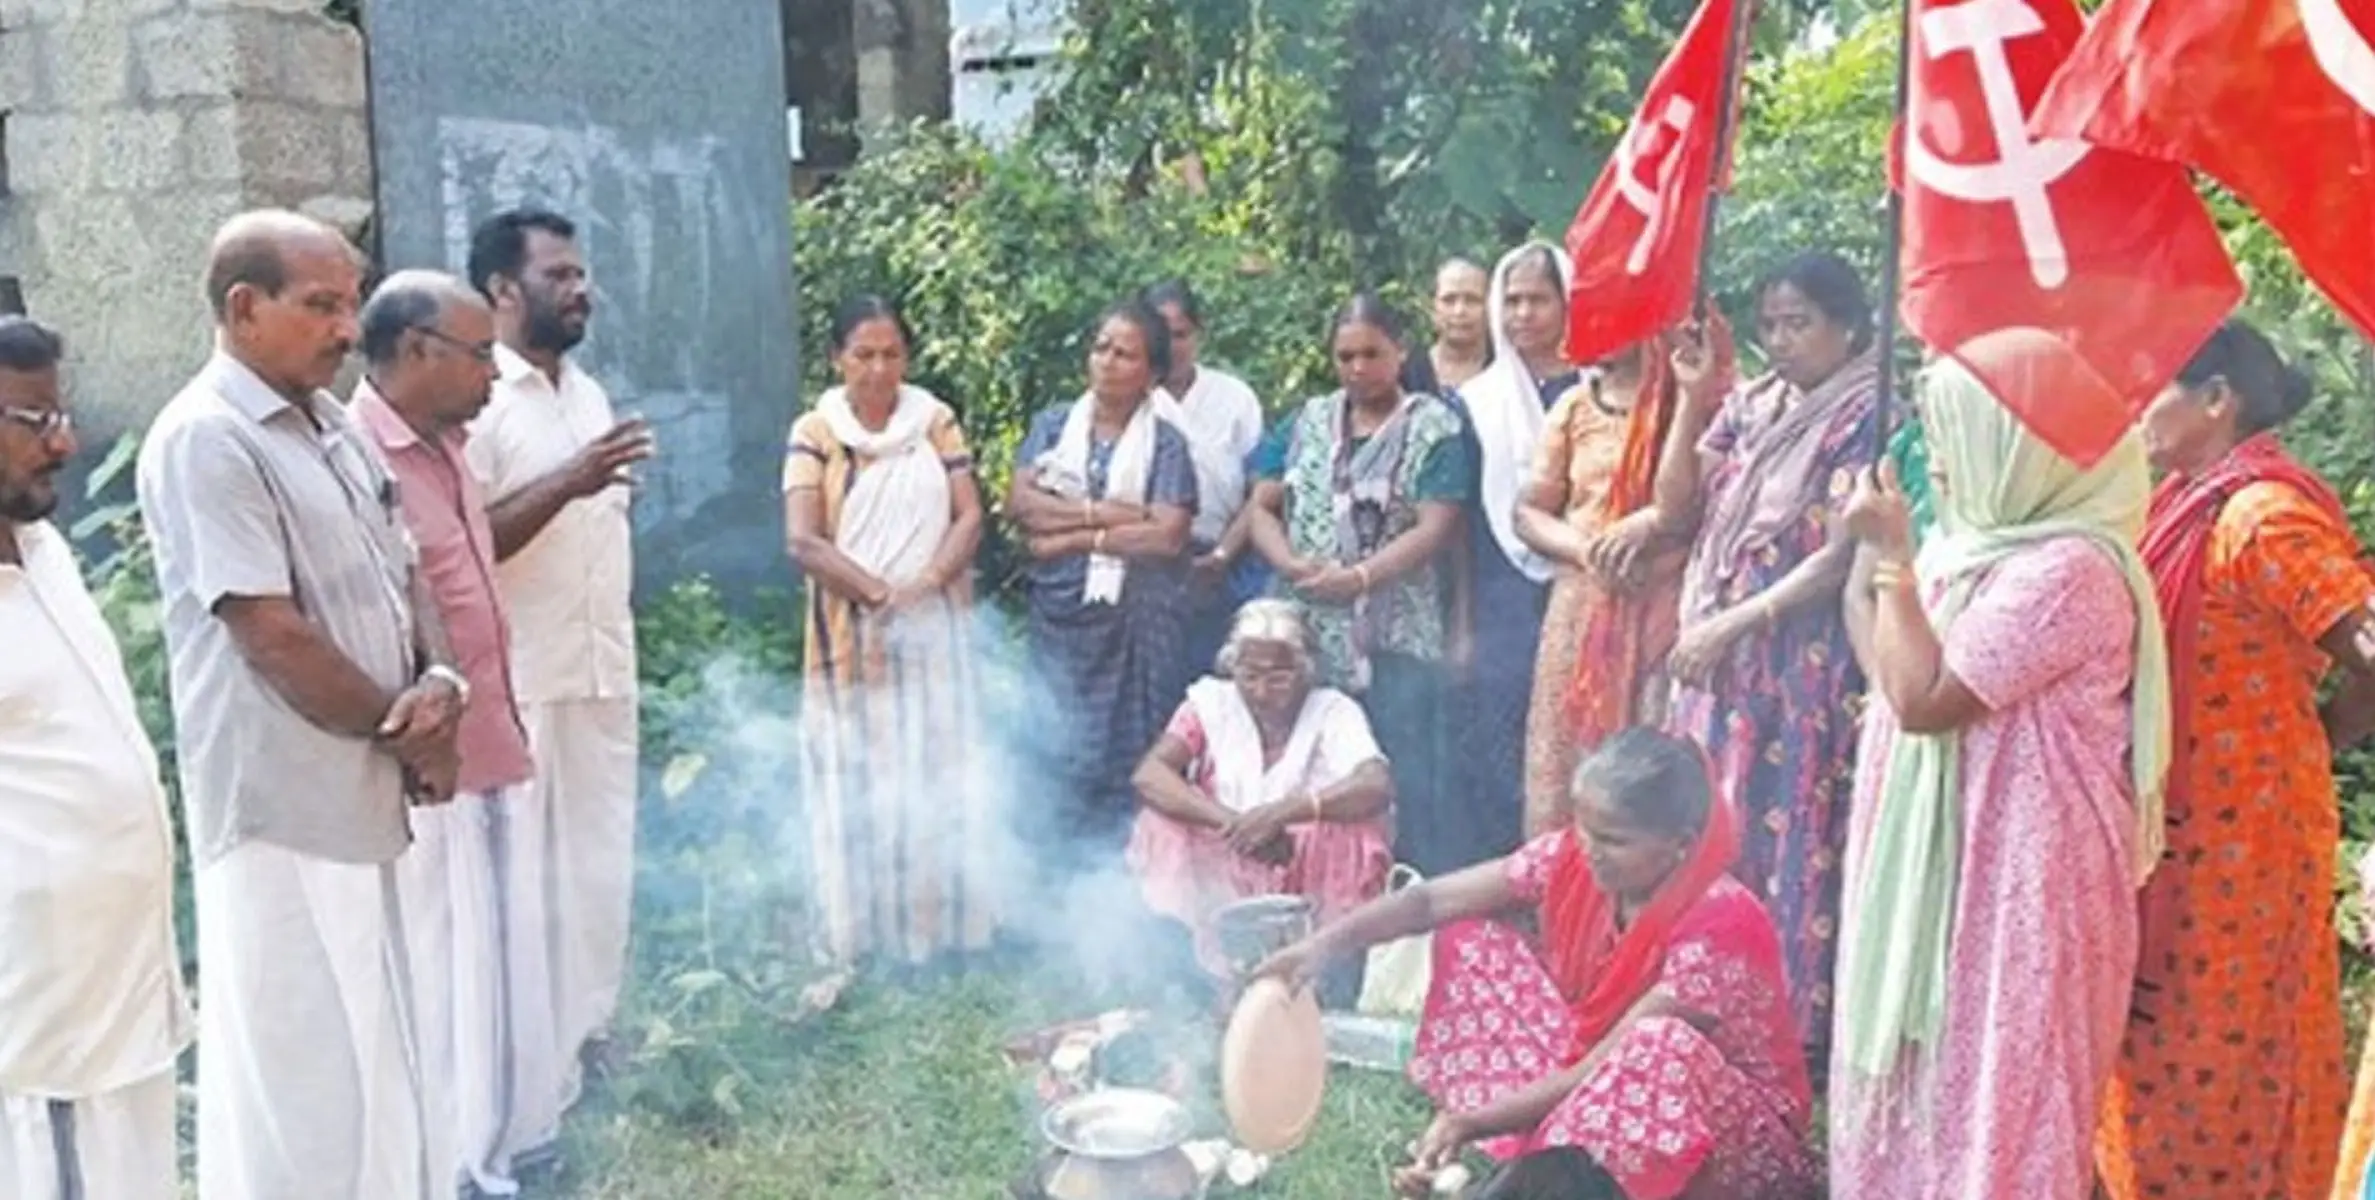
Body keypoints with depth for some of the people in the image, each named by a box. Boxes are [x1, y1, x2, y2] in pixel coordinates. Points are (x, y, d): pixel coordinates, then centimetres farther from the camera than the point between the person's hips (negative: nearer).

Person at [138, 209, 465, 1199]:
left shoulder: (330, 425, 11)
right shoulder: (205, 442, -16)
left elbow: (399, 576, 14)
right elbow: (273, 639, -20)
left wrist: (438, 680, -7)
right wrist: (408, 734, -9)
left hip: (357, 798, 9)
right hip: (285, 810, -9)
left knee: (366, 1053, 20)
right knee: (312, 1071, 0)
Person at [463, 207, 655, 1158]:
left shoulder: (590, 395, 13)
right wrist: (568, 483, -26)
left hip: (603, 678, 8)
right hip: (520, 688, -7)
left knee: (599, 870, 16)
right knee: (525, 888, -2)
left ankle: (586, 1035, 32)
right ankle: (522, 1101, 7)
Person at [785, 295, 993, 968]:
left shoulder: (936, 423, 6)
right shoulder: (815, 434, -2)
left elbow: (969, 516, -1)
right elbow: (803, 541, -10)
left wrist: (924, 583, -17)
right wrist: (879, 591, -18)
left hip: (935, 630, 2)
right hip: (853, 635, -2)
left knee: (940, 776, 6)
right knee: (860, 781, 1)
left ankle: (947, 924, 16)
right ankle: (863, 935, 8)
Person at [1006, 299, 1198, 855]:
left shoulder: (1165, 443, 0)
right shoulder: (1053, 425, 10)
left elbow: (1167, 536, -12)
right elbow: (1020, 502, -4)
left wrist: (1073, 535, -11)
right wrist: (1109, 512, -12)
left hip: (1138, 621, -2)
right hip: (1059, 615, 3)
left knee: (1131, 757, 0)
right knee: (1062, 755, 5)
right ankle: (1062, 867, 15)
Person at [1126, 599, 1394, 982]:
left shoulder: (1333, 712, -11)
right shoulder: (1212, 701, -7)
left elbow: (1378, 787, -30)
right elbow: (1149, 776, -19)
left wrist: (1280, 812, -43)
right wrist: (1231, 822, -33)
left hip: (1312, 884, -2)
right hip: (1224, 881, 2)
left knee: (1353, 827, -29)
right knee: (1163, 825, -23)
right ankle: (1226, 970, -16)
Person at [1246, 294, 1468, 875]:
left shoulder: (1435, 427, 1)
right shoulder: (1310, 421, 14)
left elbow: (1434, 529, -8)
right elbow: (1262, 506, 11)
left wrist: (1358, 576, -18)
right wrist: (1291, 564, -9)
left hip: (1398, 638, -4)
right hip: (1310, 634, 4)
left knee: (1405, 778, -4)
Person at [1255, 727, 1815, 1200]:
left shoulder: (1719, 927, -31)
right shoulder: (1575, 857, -14)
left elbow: (1604, 1070, -32)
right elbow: (1431, 900, -13)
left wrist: (1472, 1123, -33)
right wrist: (1324, 945, -26)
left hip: (1736, 1121, -6)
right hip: (1593, 1082, 6)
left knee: (1660, 1048, -41)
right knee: (1471, 944, -6)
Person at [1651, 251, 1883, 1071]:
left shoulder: (1866, 415, -7)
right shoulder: (1748, 407, 12)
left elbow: (1845, 554, -14)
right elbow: (1675, 516, 9)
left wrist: (1732, 624, -15)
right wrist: (1694, 403, 0)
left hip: (1807, 670, -6)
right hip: (1719, 663, 7)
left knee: (1790, 844, -2)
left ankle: (1797, 1026, 10)